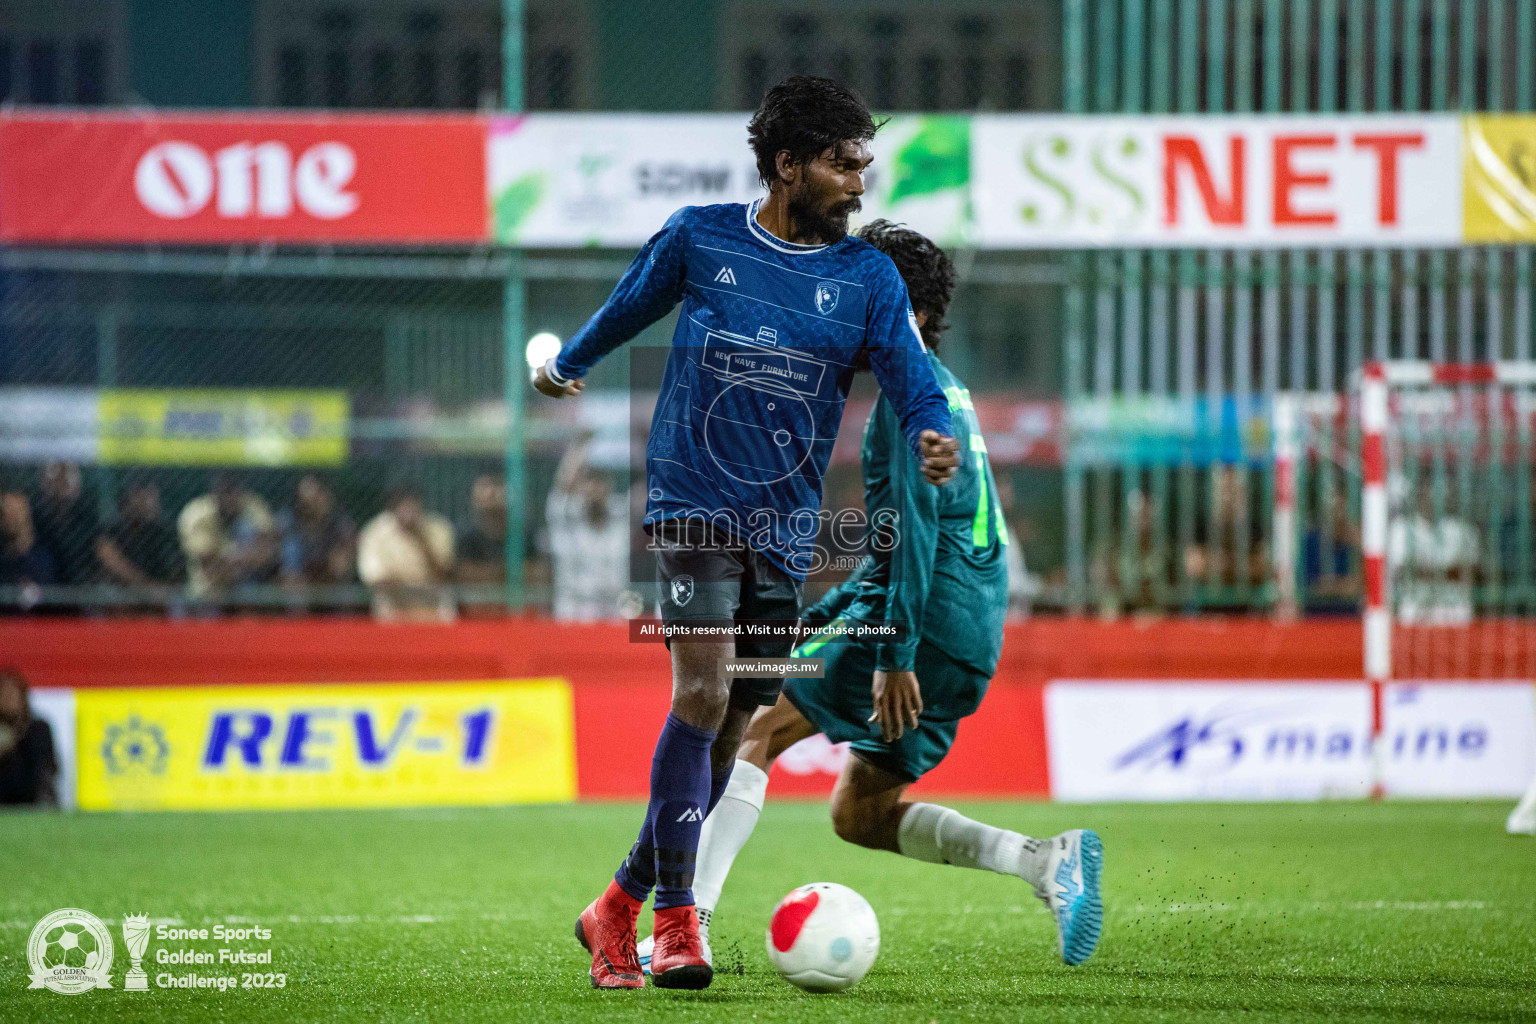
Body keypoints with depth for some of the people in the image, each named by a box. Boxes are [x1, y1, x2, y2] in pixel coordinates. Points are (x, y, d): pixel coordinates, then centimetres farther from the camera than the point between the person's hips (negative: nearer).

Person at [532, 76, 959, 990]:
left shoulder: (869, 278, 4)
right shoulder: (700, 239, 1)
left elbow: (913, 381, -7)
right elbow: (633, 304, 20)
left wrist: (934, 438, -29)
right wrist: (569, 365, 36)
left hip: (787, 528, 3)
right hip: (695, 499, -3)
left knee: (729, 737, 4)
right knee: (703, 691, -21)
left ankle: (616, 913, 19)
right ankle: (676, 924, -18)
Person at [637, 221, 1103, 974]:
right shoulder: (946, 393, 23)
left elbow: (917, 528, -19)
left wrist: (895, 652, -24)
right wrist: (817, 621, 29)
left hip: (928, 625, -10)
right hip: (972, 636, 10)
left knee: (751, 732, -6)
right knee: (858, 814, 12)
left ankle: (688, 926, -15)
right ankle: (1048, 861, 0)